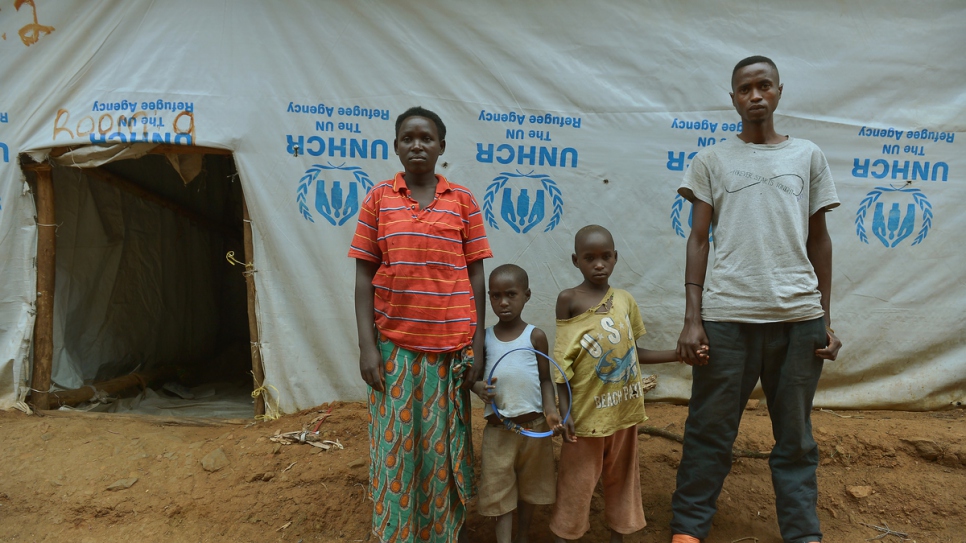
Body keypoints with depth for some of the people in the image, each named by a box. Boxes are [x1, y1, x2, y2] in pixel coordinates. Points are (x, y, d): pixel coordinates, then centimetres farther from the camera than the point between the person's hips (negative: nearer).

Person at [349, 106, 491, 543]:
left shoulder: (462, 200, 2)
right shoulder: (378, 199, 1)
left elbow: (475, 275, 3)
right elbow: (364, 276, 1)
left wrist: (476, 345, -1)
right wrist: (367, 346, -6)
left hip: (450, 345, 0)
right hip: (394, 344, 0)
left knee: (443, 446, 11)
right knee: (395, 445, 9)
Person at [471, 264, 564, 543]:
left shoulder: (536, 336, -4)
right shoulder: (484, 338, 0)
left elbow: (545, 379, 0)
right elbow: (475, 377, 5)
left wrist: (550, 410, -16)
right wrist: (480, 388, -18)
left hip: (533, 424, 0)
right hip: (498, 427, 0)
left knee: (528, 489, 17)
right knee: (499, 492, 2)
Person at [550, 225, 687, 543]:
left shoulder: (625, 300, 4)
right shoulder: (569, 300, -9)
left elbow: (634, 352, 11)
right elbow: (562, 362, -9)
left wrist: (680, 354, 3)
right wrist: (564, 412, -14)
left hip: (624, 409, 5)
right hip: (586, 411, -4)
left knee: (621, 477, 17)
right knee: (577, 480, 6)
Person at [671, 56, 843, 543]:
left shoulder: (808, 156, 13)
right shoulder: (711, 160, 8)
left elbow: (819, 239, 14)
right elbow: (698, 239, 4)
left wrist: (825, 320, 9)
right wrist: (692, 318, -4)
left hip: (799, 315, 2)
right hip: (726, 314, -1)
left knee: (796, 436, 9)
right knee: (710, 430, 4)